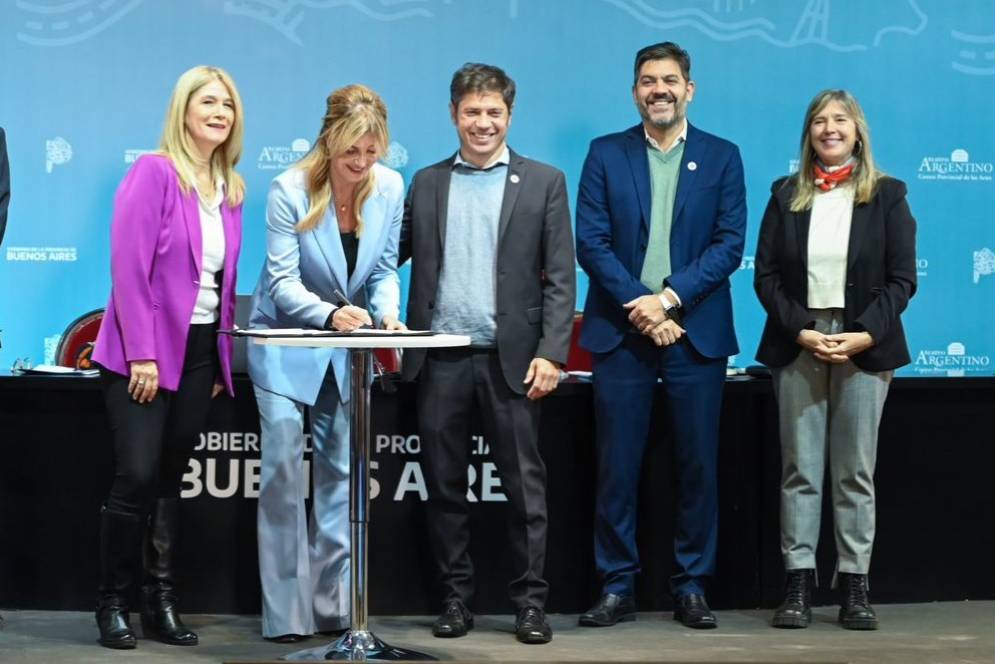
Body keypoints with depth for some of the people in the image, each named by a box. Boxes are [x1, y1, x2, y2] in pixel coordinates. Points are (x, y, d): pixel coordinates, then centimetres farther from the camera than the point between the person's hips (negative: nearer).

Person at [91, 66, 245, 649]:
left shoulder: (230, 189, 10)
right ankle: (113, 603, 5)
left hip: (200, 353, 6)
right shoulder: (154, 173, -9)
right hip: (145, 352, -6)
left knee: (170, 479, 10)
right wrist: (142, 354, -18)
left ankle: (163, 602, 15)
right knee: (137, 476, -9)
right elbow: (129, 266, -14)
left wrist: (224, 355, 8)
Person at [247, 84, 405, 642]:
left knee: (341, 470, 8)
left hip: (347, 350, 4)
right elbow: (283, 282, -20)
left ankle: (333, 605, 17)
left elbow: (385, 268, 0)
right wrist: (330, 314, -37)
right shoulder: (291, 189, -20)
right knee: (284, 465, -8)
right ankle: (286, 613, -1)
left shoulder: (391, 187, -9)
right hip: (286, 342, -4)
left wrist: (387, 312, -20)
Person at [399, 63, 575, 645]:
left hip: (511, 359, -2)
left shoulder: (544, 182, 4)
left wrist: (550, 354, -9)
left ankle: (531, 601, 10)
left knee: (524, 483, 2)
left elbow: (561, 278, -1)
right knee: (446, 485, 7)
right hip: (441, 361, 2)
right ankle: (457, 598, 17)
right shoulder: (427, 184, 11)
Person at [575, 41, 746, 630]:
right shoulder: (606, 155, 7)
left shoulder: (722, 157, 7)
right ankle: (618, 587, 9)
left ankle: (692, 587, 13)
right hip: (621, 331, 0)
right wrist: (639, 306, -12)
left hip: (696, 332, 0)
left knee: (698, 465, 3)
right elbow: (591, 242, -1)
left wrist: (670, 298, -12)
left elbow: (730, 244, -1)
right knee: (617, 467, 1)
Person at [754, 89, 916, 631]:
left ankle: (854, 589, 4)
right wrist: (800, 331, -10)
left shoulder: (886, 195, 5)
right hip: (798, 344, 1)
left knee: (856, 472, 1)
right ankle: (797, 587, 1)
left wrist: (865, 335, -13)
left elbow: (902, 278, 0)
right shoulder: (787, 195, 9)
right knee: (800, 470, 0)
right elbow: (766, 275, 4)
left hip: (864, 346, -1)